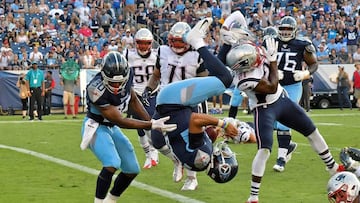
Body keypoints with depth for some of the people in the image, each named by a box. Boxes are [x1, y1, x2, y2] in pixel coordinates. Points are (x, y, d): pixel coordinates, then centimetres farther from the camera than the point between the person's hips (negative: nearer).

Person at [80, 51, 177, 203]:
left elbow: (133, 100, 7)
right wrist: (152, 125, -28)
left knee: (132, 170, 11)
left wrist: (151, 121, 0)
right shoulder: (97, 89, -34)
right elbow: (120, 121, -28)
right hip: (95, 127, -7)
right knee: (112, 164, -30)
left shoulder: (127, 75, -15)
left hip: (112, 128, 8)